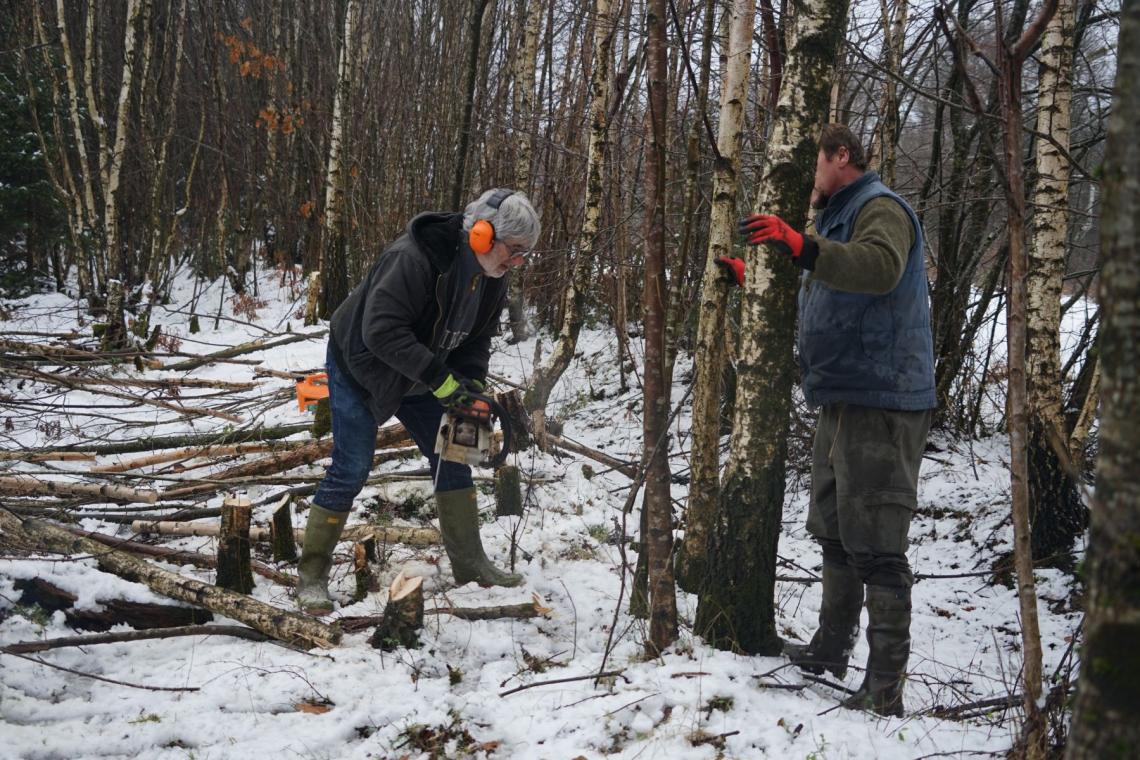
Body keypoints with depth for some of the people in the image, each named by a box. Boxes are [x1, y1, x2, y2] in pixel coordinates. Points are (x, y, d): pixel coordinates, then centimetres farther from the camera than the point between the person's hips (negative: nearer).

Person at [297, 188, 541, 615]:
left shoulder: (491, 281, -9)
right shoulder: (414, 258, -35)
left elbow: (476, 341, 0)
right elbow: (382, 331, -40)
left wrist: (470, 386, -17)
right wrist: (441, 380, -40)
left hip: (415, 380, 8)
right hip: (360, 368, -8)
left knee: (452, 460, 6)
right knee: (351, 470, -9)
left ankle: (469, 564, 18)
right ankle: (312, 575, 3)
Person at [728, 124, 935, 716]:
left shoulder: (880, 209, -10)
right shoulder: (839, 219, 23)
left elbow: (881, 267, -33)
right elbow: (811, 288, 35)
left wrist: (800, 246, -43)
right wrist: (747, 278, 30)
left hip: (880, 404, -11)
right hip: (843, 401, 11)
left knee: (875, 545, -10)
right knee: (835, 533, 19)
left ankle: (884, 689, -7)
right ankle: (831, 650, 32)